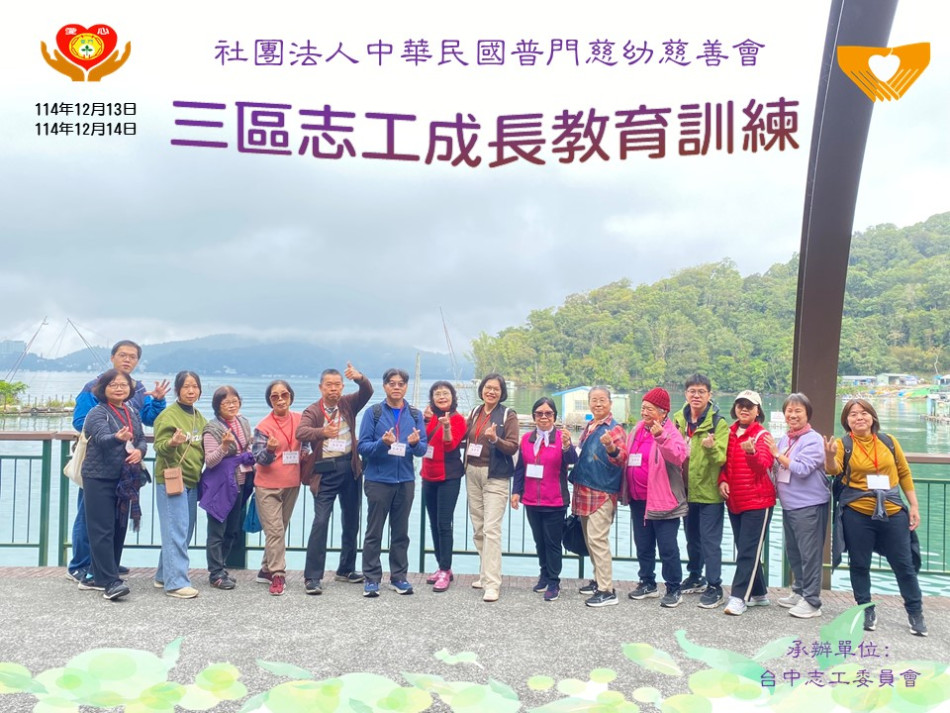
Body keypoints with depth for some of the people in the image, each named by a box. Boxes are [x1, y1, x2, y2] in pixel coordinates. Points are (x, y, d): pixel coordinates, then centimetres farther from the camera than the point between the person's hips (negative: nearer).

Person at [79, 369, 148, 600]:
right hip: (99, 478, -7)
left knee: (119, 529, 11)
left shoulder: (132, 413, 11)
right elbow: (102, 438, -27)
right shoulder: (97, 413, -9)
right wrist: (118, 437, -49)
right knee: (103, 530, -7)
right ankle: (110, 582, -7)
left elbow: (142, 439, 10)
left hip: (125, 479, 7)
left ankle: (98, 577, 23)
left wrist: (139, 451, -13)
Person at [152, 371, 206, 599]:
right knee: (176, 531, -9)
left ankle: (163, 575, 25)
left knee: (186, 531, 12)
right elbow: (159, 447, -14)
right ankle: (176, 582, -5)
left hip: (192, 480, 8)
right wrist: (172, 442, -33)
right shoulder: (168, 415, -8)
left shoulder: (199, 417, 13)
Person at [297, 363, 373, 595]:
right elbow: (300, 432, -22)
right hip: (325, 471, -4)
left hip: (350, 467, 4)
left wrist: (359, 378, -32)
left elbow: (367, 392, -10)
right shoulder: (312, 411, -3)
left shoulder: (348, 404, 6)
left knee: (351, 521, 13)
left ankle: (346, 570, 28)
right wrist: (322, 432, -41)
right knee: (320, 521, -9)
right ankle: (312, 576, -3)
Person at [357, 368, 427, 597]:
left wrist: (415, 443, -20)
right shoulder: (373, 413, -1)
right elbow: (362, 447, -6)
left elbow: (423, 449, 2)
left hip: (405, 481, 3)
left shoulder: (415, 414, 6)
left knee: (401, 532, 9)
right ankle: (371, 578, 10)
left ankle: (399, 577, 18)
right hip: (378, 480, -2)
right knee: (374, 532, 3)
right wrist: (383, 443, -22)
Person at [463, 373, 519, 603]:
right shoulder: (475, 412, 11)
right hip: (473, 473, 6)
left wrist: (495, 439, -27)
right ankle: (486, 573, 23)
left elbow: (513, 447, -11)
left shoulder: (508, 415, -4)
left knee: (491, 529, -11)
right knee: (478, 528, 10)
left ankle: (492, 584, -10)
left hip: (495, 476, -5)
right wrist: (465, 466, 0)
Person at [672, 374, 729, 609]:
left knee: (710, 541, 0)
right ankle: (695, 577, 35)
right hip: (686, 490, 5)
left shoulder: (718, 423, -11)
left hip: (709, 491, -5)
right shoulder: (679, 419, 3)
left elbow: (722, 458, -20)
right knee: (691, 537, 19)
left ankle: (714, 587, 11)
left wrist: (711, 447, -38)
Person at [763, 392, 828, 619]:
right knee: (793, 552, 17)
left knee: (809, 554, -4)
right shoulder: (784, 439, 11)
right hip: (789, 505, 8)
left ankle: (812, 601, 4)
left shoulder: (813, 440, -11)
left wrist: (777, 454, -16)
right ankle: (799, 593, 30)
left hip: (810, 506, -8)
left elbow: (802, 469, -21)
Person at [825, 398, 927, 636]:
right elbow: (834, 469, -20)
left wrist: (914, 506, 8)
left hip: (893, 513, 2)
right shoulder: (843, 444, -4)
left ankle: (915, 612, 25)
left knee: (903, 564, 8)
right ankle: (867, 610, 24)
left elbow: (904, 473, 11)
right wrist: (829, 455, -43)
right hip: (857, 514, -2)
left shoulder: (888, 441, 4)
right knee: (859, 564, 7)